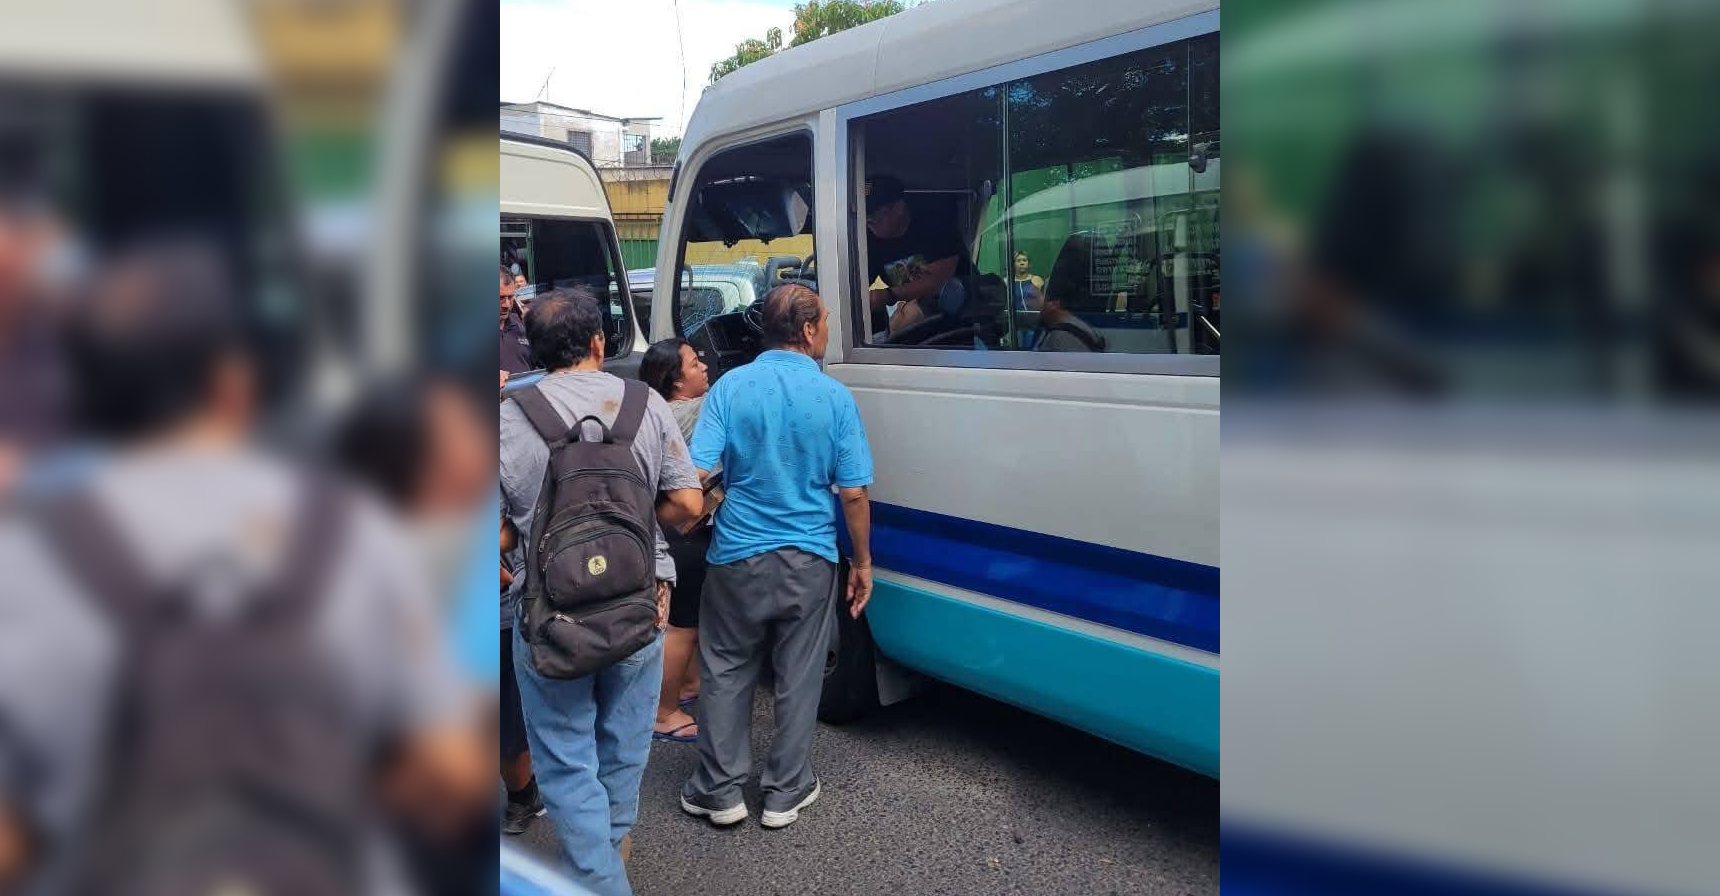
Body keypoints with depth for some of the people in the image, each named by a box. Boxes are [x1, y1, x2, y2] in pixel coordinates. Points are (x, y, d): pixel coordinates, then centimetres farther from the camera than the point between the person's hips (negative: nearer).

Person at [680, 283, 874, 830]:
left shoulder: (731, 387, -6)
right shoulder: (833, 396, -6)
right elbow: (852, 493, -6)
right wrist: (862, 563, 5)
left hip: (738, 554, 0)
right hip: (809, 559, 0)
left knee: (725, 672, 14)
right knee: (797, 678, 12)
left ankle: (719, 791, 21)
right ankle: (785, 793, 22)